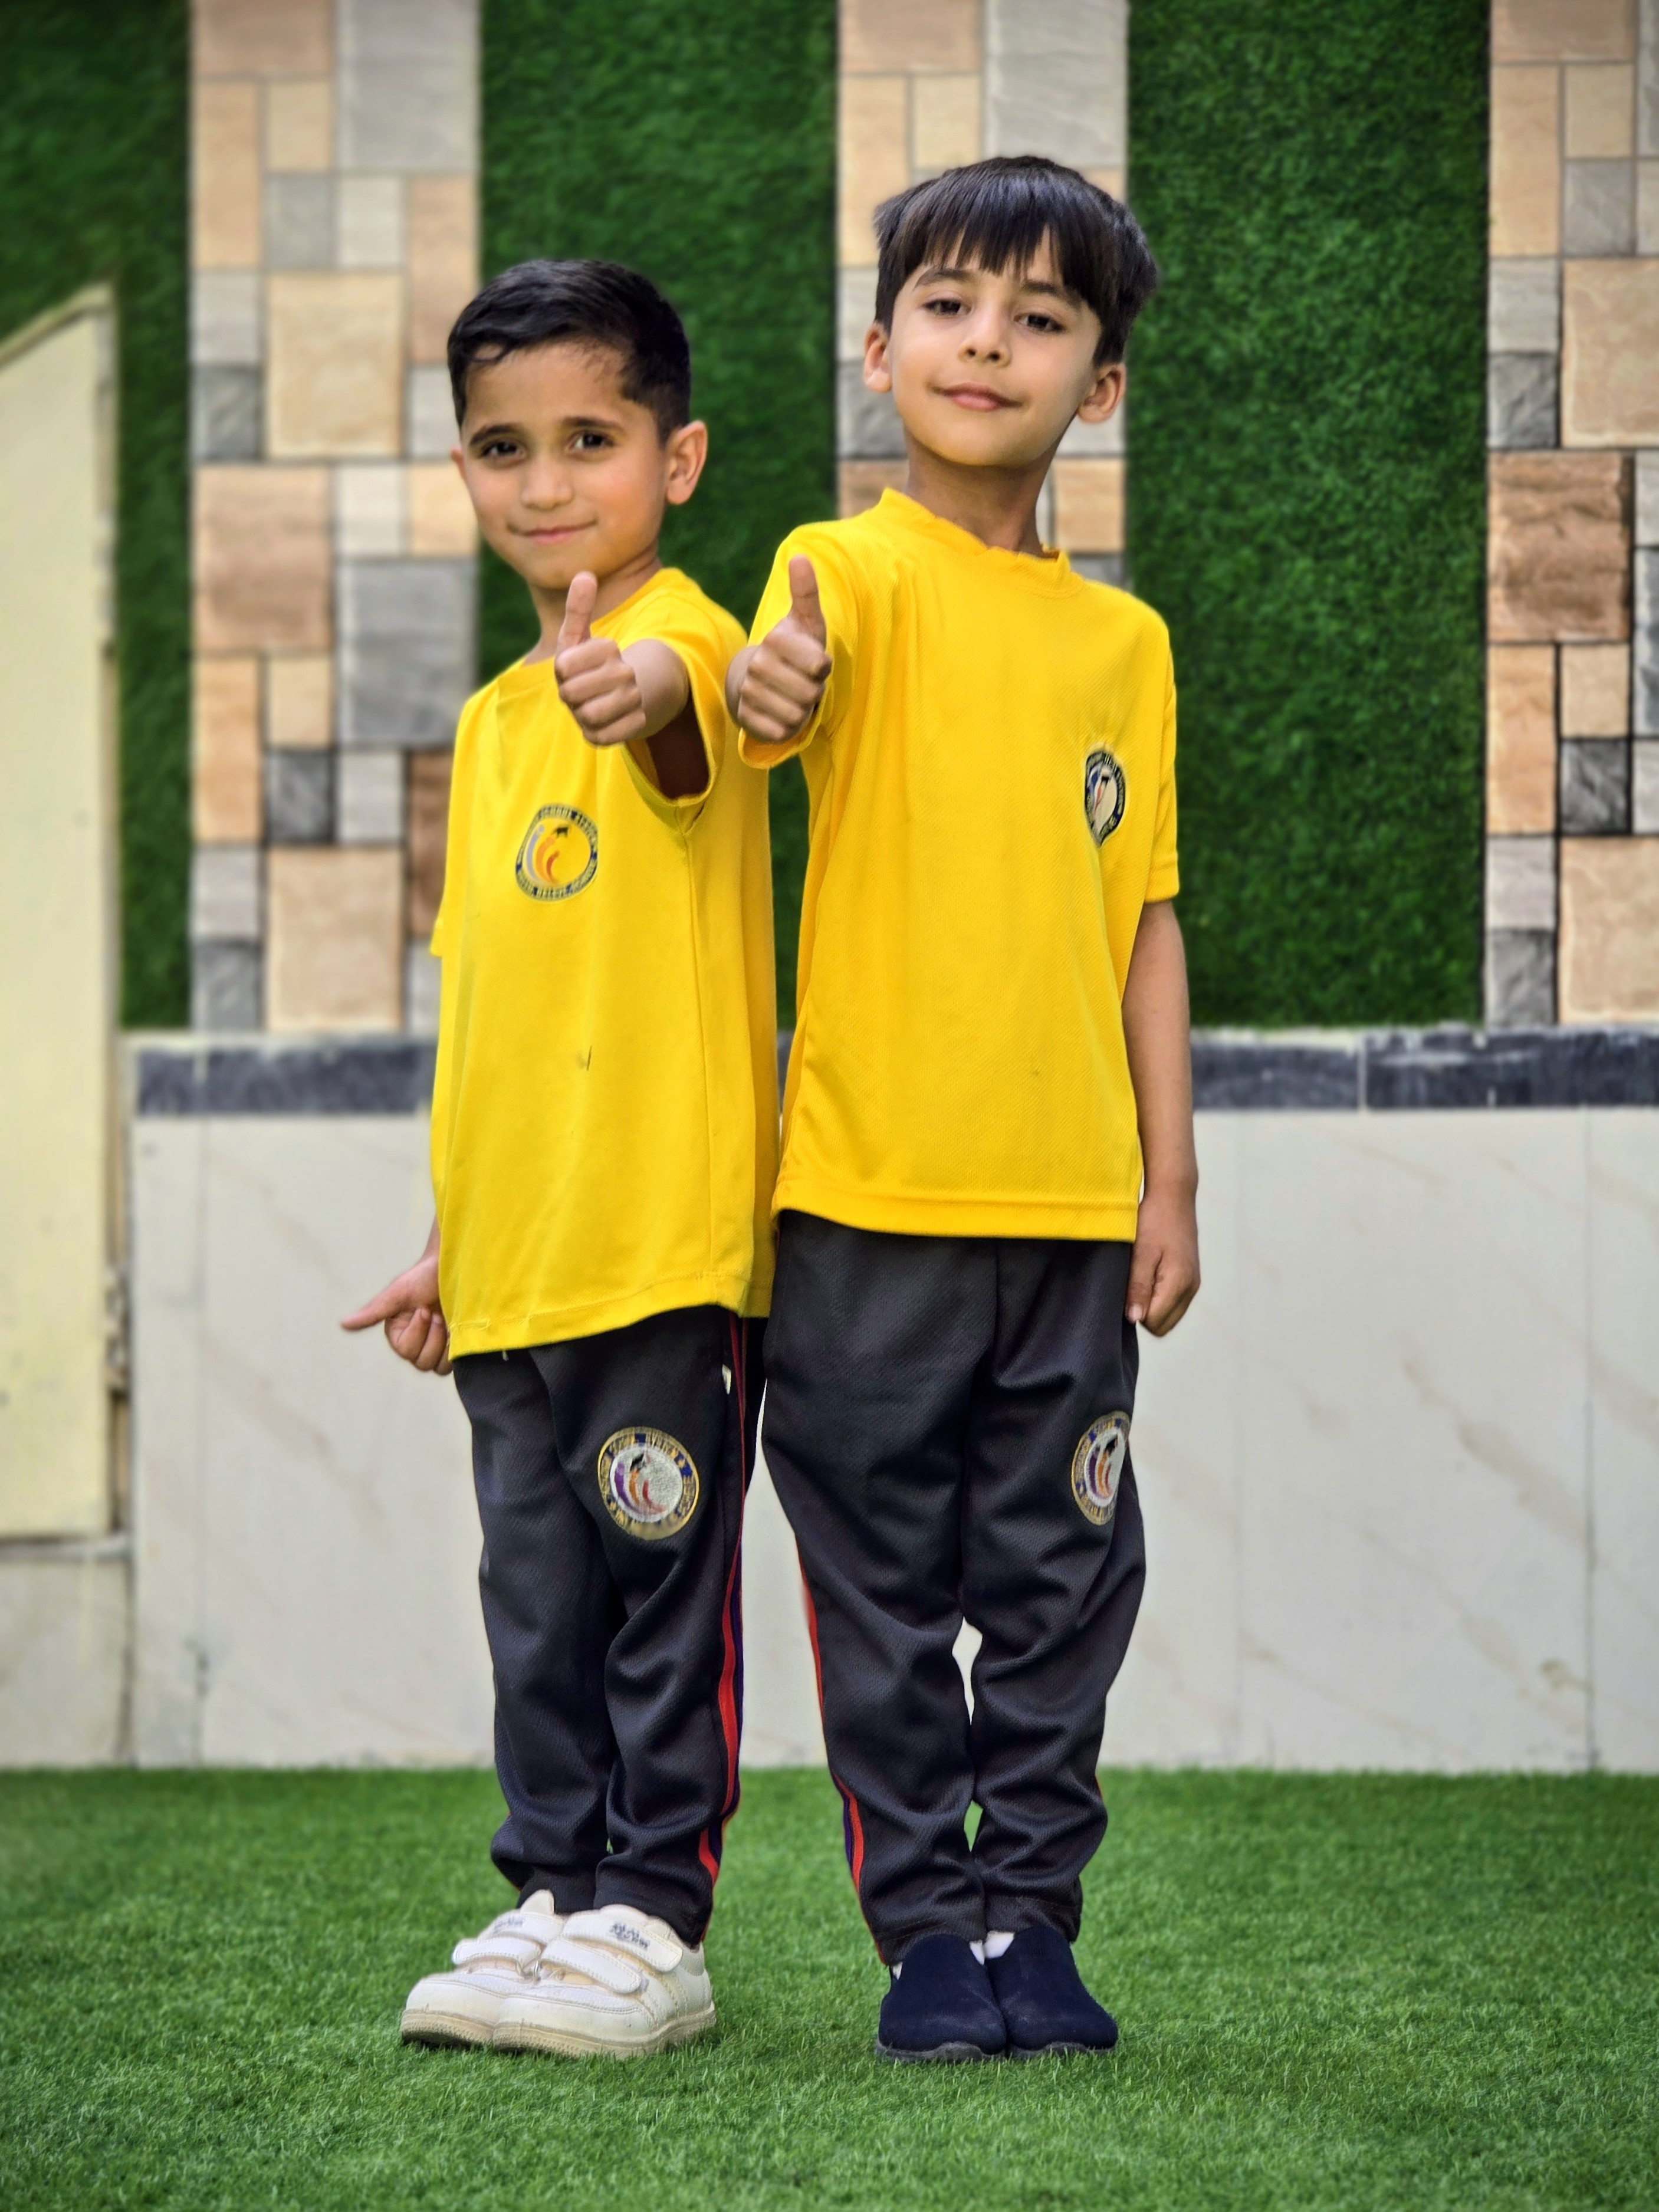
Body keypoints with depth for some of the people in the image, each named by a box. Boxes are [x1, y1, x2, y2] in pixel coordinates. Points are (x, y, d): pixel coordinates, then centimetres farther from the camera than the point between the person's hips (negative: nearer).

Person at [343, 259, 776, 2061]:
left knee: (659, 1592, -2)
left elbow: (691, 696, -35)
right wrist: (450, 1238, 21)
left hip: (667, 1235, -7)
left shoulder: (677, 640, -7)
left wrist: (637, 686, -58)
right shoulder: (492, 718, 16)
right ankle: (555, 1893, 20)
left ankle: (653, 1920, 4)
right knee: (539, 1600, 12)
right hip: (514, 1263, 7)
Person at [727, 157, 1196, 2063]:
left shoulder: (1120, 639, 11)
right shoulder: (853, 569, -3)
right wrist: (762, 688, -51)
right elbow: (791, 680, -26)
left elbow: (1145, 916, 13)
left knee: (1062, 1584, 7)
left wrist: (1171, 1177, 9)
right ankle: (927, 1927, 13)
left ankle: (1032, 1910, 19)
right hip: (872, 1189, -4)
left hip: (1073, 1195, 4)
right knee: (888, 1588, 3)